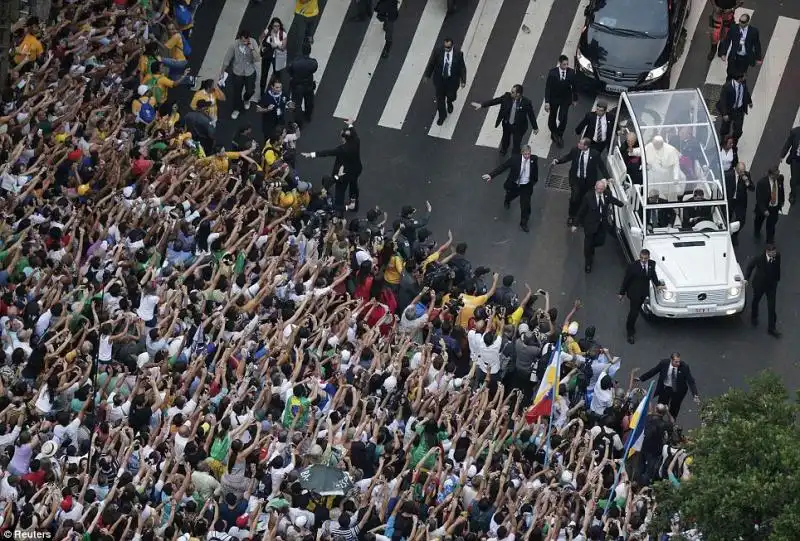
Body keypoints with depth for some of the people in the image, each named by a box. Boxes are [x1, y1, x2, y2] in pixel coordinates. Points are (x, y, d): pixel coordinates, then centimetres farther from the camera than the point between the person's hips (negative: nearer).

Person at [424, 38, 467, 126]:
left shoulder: (458, 53, -22)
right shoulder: (438, 51, -21)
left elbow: (462, 67, -10)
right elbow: (431, 63, -5)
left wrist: (463, 81, -6)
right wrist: (427, 75, 5)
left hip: (452, 79, 0)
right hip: (439, 79, 0)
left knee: (451, 96, 19)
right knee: (440, 98, 13)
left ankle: (449, 103, 59)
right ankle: (442, 115, 38)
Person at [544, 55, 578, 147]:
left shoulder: (571, 72, -15)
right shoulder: (552, 72, -21)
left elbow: (574, 86, -2)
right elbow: (547, 87, -16)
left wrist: (575, 99, 7)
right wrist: (547, 102, -18)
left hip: (566, 99, 0)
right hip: (554, 98, 0)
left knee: (563, 119, -4)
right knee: (552, 117, 18)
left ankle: (559, 135, 20)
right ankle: (553, 133, 44)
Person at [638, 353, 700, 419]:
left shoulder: (684, 367, -23)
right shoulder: (664, 363, -19)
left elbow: (691, 381, -22)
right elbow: (652, 371, -4)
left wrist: (695, 395, -31)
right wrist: (640, 378, 0)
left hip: (678, 391, -1)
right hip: (665, 388, 1)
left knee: (674, 411, 9)